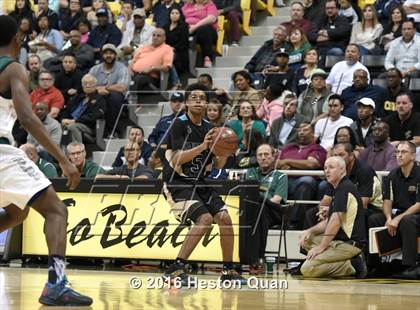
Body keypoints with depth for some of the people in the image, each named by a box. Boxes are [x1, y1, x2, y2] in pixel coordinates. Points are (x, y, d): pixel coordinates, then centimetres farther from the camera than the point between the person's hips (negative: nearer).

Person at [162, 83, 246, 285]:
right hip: (177, 183, -7)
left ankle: (228, 271, 12)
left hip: (198, 182, 7)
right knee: (204, 218, -25)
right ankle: (176, 269, -23)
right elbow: (178, 159, -22)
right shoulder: (180, 124, -11)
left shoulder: (208, 128, 9)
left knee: (224, 218, -3)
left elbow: (217, 165, 11)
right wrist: (203, 146, -30)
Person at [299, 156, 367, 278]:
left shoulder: (345, 188, -12)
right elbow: (328, 221, 23)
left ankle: (352, 266, -11)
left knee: (307, 269, -17)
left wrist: (321, 247, -16)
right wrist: (310, 231, 5)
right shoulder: (338, 189, 21)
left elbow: (336, 221, -19)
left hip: (349, 243, -10)